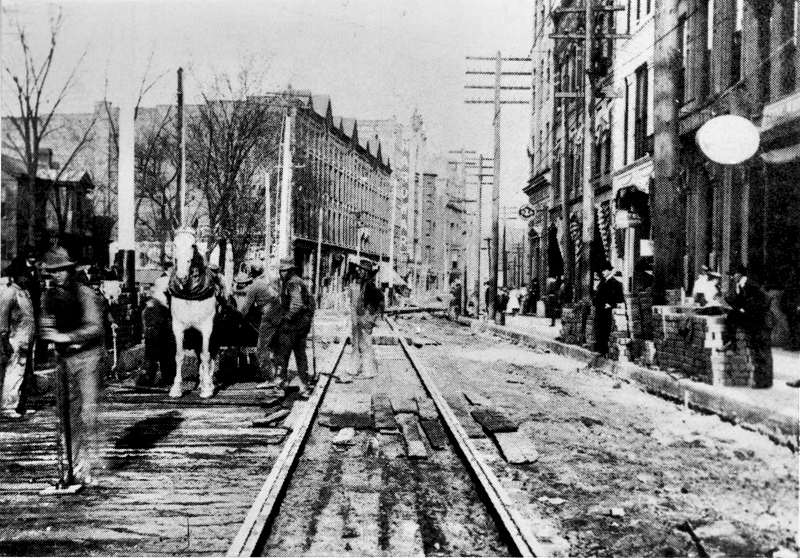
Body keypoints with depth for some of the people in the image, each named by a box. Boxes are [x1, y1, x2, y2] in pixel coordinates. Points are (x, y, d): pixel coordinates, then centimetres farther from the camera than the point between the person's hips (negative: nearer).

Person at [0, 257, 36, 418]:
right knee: (14, 375, -7)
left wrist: (31, 340, 19)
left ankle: (20, 406, 22)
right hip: (15, 342, -9)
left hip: (25, 342, 9)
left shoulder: (24, 291, 15)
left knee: (21, 374, 14)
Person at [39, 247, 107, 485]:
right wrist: (46, 328, -14)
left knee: (87, 409, -12)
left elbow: (95, 328, -21)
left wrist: (67, 336, -31)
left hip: (88, 356, -6)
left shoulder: (86, 295, -11)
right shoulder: (49, 296, 7)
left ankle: (85, 466, -8)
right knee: (67, 412, 8)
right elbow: (45, 327, 9)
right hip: (64, 358, 6)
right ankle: (74, 464, 18)